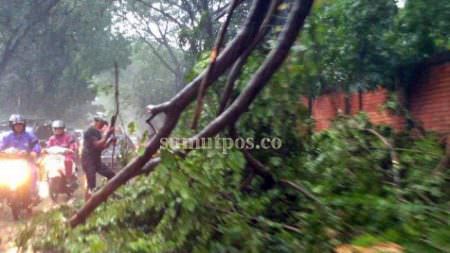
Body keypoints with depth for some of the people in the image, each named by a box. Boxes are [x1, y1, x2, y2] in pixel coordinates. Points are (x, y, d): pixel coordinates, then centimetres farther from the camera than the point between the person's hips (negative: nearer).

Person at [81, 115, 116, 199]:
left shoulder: (97, 132, 15)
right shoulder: (90, 131, -13)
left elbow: (103, 146, 18)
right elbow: (98, 145, -23)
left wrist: (111, 140, 3)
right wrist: (107, 134, -19)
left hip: (97, 161, 9)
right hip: (88, 161, -9)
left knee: (111, 175, 6)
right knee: (91, 186, -10)